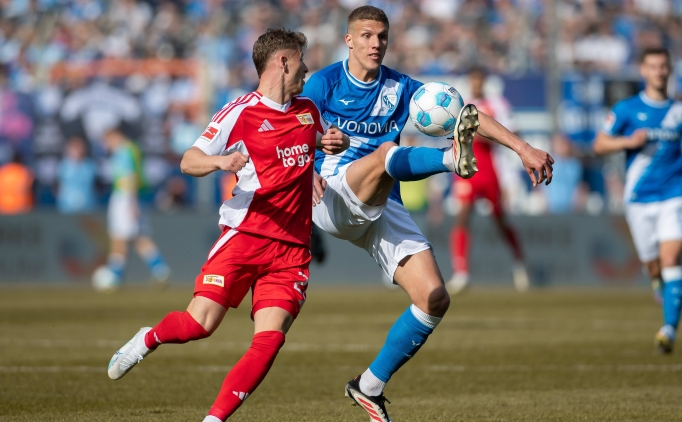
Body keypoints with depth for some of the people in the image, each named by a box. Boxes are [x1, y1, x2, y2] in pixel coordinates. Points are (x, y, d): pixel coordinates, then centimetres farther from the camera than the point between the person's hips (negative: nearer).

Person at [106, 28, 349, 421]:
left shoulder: (308, 110, 15)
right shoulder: (240, 113, -3)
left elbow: (329, 139, 36)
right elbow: (189, 161, -4)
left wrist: (338, 142, 11)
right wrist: (221, 161, -25)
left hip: (292, 247, 4)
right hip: (245, 235, -4)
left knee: (269, 340, -11)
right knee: (200, 323, -12)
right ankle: (147, 340, 21)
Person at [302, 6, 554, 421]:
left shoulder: (401, 89, 12)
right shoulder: (325, 82, 4)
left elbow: (463, 114, 4)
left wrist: (523, 147, -6)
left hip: (383, 208, 4)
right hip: (332, 195, -4)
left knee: (435, 299, -9)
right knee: (386, 150, -35)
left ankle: (370, 386, 5)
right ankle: (453, 157, -69)